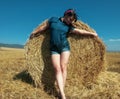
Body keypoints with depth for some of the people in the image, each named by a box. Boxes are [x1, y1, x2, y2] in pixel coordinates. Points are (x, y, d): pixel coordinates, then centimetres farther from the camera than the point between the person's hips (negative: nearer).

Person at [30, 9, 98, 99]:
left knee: (63, 67, -8)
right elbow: (44, 27, 13)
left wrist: (92, 33, 17)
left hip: (65, 47, 1)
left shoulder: (69, 27, 7)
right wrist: (34, 33, 21)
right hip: (54, 49, -1)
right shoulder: (53, 20, 4)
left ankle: (62, 91, 1)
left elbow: (80, 31, 12)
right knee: (57, 69, -9)